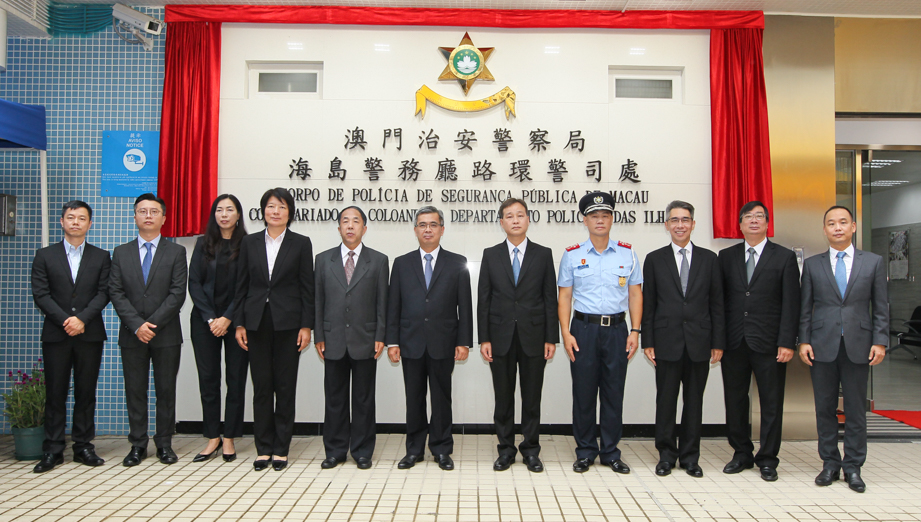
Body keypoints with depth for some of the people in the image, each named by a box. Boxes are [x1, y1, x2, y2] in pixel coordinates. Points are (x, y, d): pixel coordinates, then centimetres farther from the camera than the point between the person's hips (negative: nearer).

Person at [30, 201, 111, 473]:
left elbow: (103, 293, 0)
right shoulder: (45, 256, 8)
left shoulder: (101, 257, 9)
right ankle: (53, 450, 9)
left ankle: (83, 446, 12)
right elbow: (41, 294, 0)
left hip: (90, 334, 0)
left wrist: (82, 319, -14)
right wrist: (65, 321, -12)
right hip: (56, 334, 0)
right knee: (55, 393, 2)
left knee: (86, 392, 4)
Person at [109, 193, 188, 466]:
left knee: (166, 390, 4)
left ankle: (164, 443, 14)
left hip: (166, 334, -1)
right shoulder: (121, 253, 9)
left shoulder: (176, 252, 4)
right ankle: (138, 444, 16)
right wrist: (137, 325, -12)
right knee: (135, 390, 7)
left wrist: (152, 323, -13)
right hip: (131, 335, 2)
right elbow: (116, 293, 1)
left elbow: (178, 293, -5)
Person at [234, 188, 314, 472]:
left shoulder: (301, 243, 2)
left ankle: (281, 449, 13)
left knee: (285, 386, 3)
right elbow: (242, 286, 8)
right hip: (257, 323, 2)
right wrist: (239, 323, 2)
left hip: (288, 323, -2)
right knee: (261, 386, 6)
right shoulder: (250, 243, 8)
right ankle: (263, 448, 16)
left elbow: (307, 287, 0)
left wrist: (306, 326, -6)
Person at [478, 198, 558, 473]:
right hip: (501, 337, 1)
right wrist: (484, 339, -3)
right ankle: (506, 449, 20)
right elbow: (483, 299, 3)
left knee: (532, 398, 7)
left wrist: (551, 338, -3)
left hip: (533, 337, 0)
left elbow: (550, 298, 3)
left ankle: (531, 450, 20)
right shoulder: (491, 255, 5)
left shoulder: (543, 254, 4)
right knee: (503, 398, 8)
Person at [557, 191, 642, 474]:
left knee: (614, 393, 6)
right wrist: (566, 333, -6)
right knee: (583, 393, 4)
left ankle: (611, 452, 20)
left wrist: (635, 331, -1)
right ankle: (585, 452, 18)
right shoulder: (572, 255, 3)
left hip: (617, 329, 1)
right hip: (584, 328, -1)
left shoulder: (627, 253, 6)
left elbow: (635, 294, 7)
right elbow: (564, 297, 3)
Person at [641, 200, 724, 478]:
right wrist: (647, 342, -2)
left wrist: (718, 342, 1)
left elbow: (716, 303, 6)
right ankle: (666, 455, 18)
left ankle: (690, 456, 20)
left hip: (699, 342, 1)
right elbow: (648, 304, 3)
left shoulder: (709, 259, 8)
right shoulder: (654, 259, 5)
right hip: (667, 342, -1)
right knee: (666, 401, 5)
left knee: (694, 402, 8)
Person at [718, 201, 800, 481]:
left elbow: (791, 304, -3)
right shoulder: (726, 256, 9)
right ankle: (742, 453, 24)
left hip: (768, 342, -2)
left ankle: (768, 459, 18)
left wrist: (787, 342, -10)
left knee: (772, 403, 5)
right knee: (735, 400, 9)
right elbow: (719, 300, 7)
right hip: (734, 342, 3)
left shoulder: (784, 257, 2)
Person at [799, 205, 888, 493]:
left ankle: (853, 467, 16)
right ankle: (830, 463, 18)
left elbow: (881, 307, 5)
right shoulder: (812, 264, 6)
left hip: (858, 346, 0)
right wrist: (804, 341, -1)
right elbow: (805, 307, 6)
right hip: (822, 346, 1)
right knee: (825, 408, 6)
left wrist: (880, 342, -3)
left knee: (856, 410, 5)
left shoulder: (874, 262, 6)